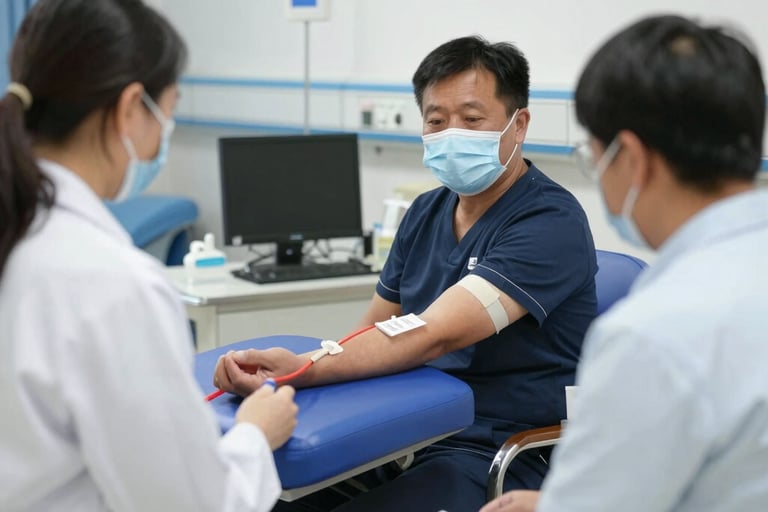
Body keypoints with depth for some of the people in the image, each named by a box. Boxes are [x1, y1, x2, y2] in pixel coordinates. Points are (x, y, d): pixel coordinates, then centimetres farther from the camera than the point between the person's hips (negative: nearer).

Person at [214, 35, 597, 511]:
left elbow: (434, 335, -26)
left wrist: (302, 369, -38)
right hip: (409, 431, 7)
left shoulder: (551, 222, -16)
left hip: (505, 455, -7)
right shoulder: (426, 212, 10)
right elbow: (374, 331, 14)